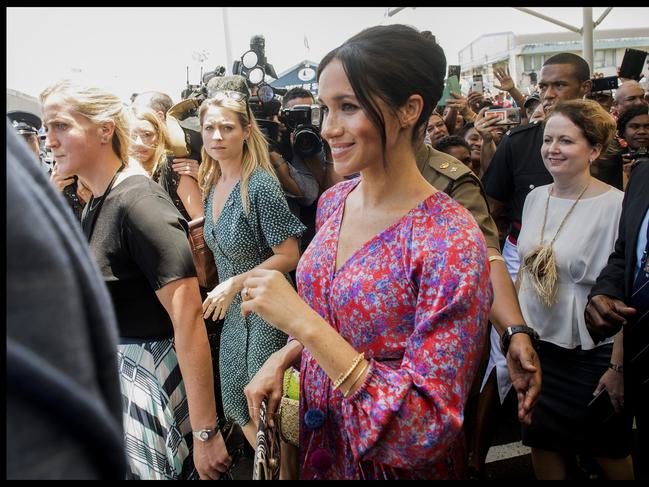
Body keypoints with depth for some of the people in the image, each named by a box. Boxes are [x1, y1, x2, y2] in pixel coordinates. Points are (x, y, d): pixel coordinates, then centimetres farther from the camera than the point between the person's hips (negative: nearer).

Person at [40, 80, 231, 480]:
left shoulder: (138, 201, -22)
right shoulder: (95, 205, 7)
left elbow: (188, 315, -27)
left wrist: (206, 433, -25)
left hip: (153, 373, -9)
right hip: (114, 371, 9)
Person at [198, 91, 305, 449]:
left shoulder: (260, 185, -19)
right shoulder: (211, 184, 5)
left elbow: (289, 256, -18)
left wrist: (234, 284, -19)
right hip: (232, 312, 8)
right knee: (239, 409, 18)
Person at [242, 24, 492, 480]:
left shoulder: (451, 242, -27)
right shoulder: (333, 202, -6)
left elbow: (427, 429, -27)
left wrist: (303, 322, -32)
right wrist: (282, 357, -7)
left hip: (397, 463, -6)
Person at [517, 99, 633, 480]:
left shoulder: (616, 205, -16)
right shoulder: (535, 197, 1)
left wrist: (618, 366, -13)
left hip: (592, 354, -5)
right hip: (535, 345, 5)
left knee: (609, 452, 16)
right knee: (543, 442, 19)